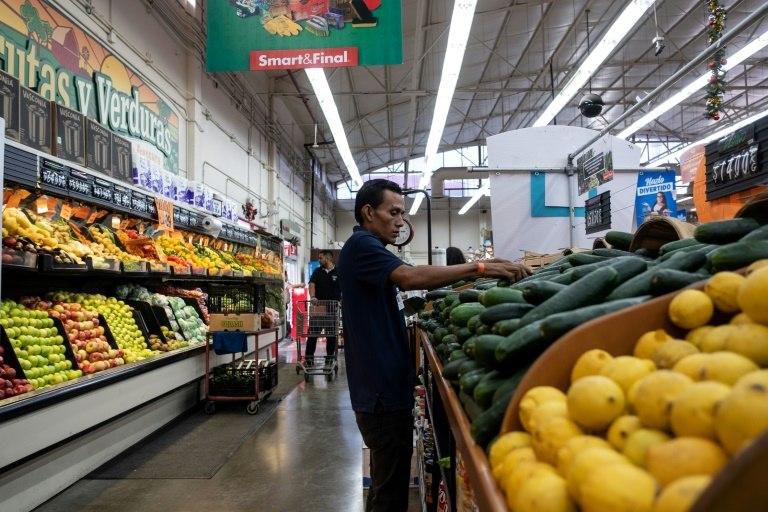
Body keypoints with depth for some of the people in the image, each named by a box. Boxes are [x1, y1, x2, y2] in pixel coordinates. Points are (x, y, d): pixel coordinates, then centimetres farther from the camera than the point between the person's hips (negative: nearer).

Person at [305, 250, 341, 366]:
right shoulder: (317, 271, 10)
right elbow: (312, 284, -3)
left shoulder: (338, 272, 3)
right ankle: (309, 359, 5)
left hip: (332, 308, -1)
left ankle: (330, 359, 16)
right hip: (318, 307, 1)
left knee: (331, 335, 6)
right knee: (312, 333, 0)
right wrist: (312, 297, -21)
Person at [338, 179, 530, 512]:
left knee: (387, 483, 21)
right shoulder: (361, 245, -15)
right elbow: (410, 276, -31)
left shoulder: (369, 248, 19)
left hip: (385, 386, 11)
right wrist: (478, 268, -32)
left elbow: (407, 282, 14)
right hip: (382, 389, -11)